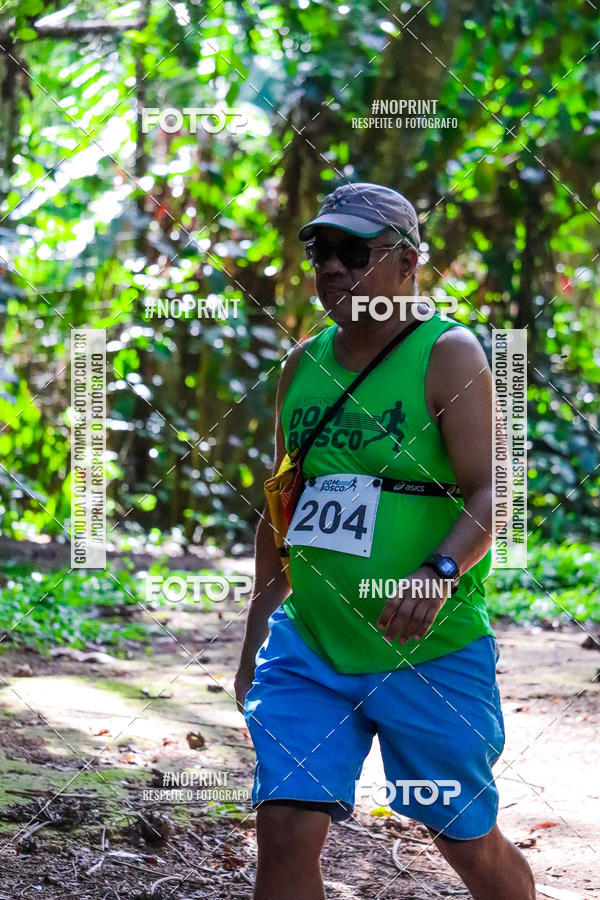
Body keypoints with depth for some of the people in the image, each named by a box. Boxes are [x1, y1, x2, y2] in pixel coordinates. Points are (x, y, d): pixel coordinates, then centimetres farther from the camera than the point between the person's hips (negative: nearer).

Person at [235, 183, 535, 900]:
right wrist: (256, 634, 19)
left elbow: (491, 493, -17)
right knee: (285, 827, -8)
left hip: (432, 652, -4)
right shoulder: (303, 364, 10)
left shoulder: (449, 355, -7)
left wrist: (442, 571, -35)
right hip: (309, 645, 5)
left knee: (468, 841, 8)